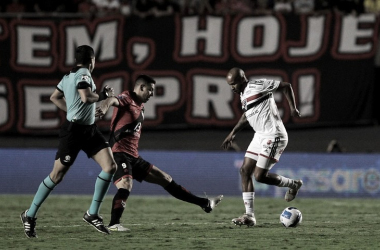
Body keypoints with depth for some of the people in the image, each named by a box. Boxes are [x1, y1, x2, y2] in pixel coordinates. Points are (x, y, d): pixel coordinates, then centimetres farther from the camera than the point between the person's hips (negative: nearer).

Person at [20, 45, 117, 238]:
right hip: (73, 131, -9)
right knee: (57, 176, -1)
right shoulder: (83, 74, -14)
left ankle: (92, 214, 3)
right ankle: (29, 215, 14)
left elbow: (54, 97, 23)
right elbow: (86, 98, -29)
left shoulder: (69, 76, 12)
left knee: (110, 166, -4)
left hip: (89, 130, 9)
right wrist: (104, 95, -13)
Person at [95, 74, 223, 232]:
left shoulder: (140, 107, 19)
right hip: (120, 154, -9)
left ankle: (205, 204, 22)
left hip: (133, 157, 9)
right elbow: (113, 100, -34)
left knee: (165, 179, 15)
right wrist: (105, 106, -56)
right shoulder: (127, 99, -10)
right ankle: (114, 224, -35)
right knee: (126, 186, -32)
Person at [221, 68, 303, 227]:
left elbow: (286, 86, -8)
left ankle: (293, 184, 14)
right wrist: (233, 134, 30)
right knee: (245, 171, 2)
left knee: (260, 175, -11)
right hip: (260, 136, 9)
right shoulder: (244, 94, 13)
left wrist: (292, 108, -12)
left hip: (273, 136, -9)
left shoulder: (258, 85, -13)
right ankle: (249, 215, 2)